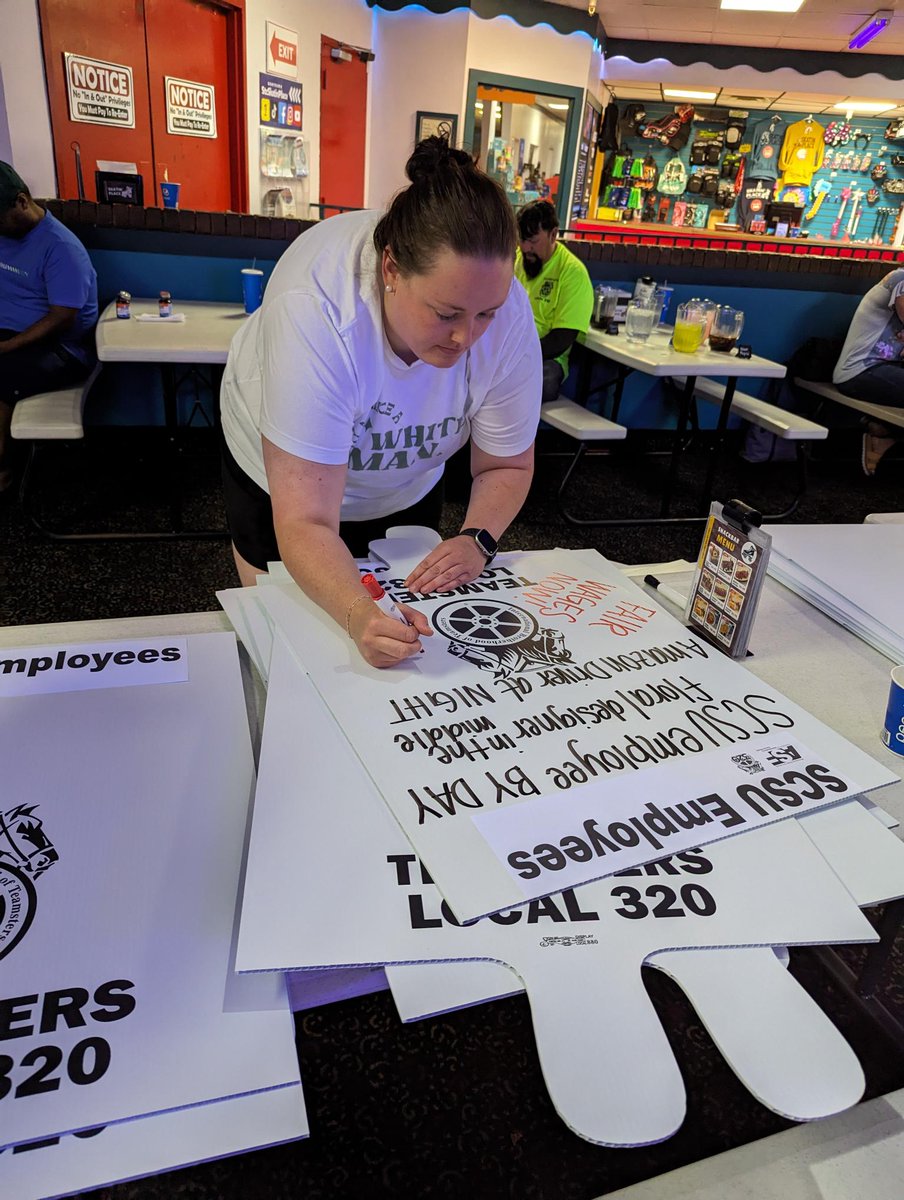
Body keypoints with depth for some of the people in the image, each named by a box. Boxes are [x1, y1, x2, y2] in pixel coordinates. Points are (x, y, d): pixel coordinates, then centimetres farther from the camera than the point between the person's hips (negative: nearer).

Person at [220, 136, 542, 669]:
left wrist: (477, 540, -33)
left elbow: (506, 465, -14)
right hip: (283, 477, -2)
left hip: (407, 486, 3)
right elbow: (305, 524, -42)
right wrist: (361, 617, -59)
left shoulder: (507, 314, -30)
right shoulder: (314, 310, -41)